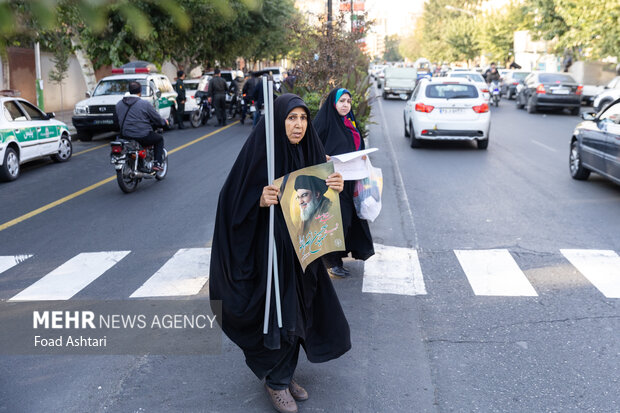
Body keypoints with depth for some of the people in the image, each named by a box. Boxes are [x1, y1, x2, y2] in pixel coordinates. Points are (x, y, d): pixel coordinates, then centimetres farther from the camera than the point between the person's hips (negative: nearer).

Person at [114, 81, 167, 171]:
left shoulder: (119, 104, 6)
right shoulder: (145, 104, -11)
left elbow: (116, 121, 17)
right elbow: (157, 119, -4)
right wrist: (164, 122, 18)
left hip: (125, 136, 6)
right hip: (142, 136, -6)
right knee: (159, 139, 20)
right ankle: (157, 164, 9)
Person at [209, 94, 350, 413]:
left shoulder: (310, 151, 2)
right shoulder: (260, 152, -15)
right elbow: (234, 199, -14)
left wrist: (335, 187, -13)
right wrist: (259, 200, -32)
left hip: (302, 249, 6)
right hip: (269, 249, -6)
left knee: (297, 313, 15)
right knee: (278, 313, 2)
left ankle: (284, 375, 34)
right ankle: (276, 381, 23)